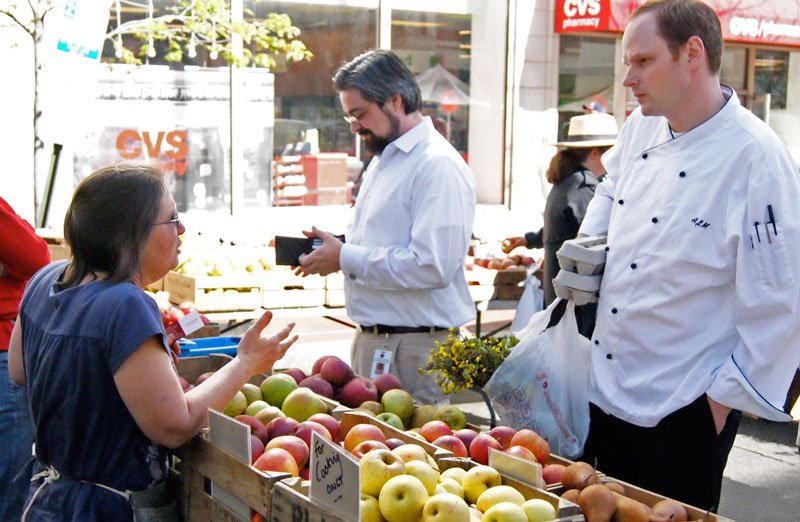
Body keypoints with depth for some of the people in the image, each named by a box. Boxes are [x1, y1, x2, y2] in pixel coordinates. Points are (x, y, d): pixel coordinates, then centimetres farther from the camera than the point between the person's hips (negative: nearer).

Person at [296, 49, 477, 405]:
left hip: (413, 348, -10)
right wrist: (332, 248, 6)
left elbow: (432, 266, -25)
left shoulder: (438, 166, -16)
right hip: (371, 337, 10)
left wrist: (346, 258, -19)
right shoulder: (382, 161, 17)